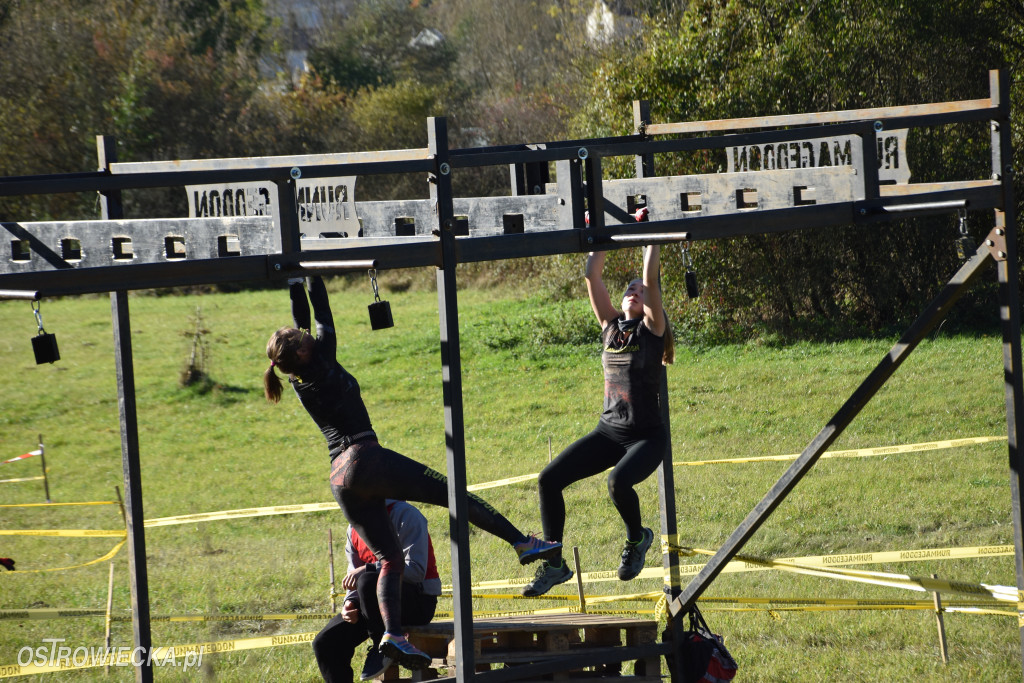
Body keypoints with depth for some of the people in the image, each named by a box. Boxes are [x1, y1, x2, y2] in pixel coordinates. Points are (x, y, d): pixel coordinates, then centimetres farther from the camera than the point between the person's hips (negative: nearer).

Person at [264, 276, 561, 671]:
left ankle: (392, 632, -16)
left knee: (389, 559, 3)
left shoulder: (298, 381, 14)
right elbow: (323, 319, 6)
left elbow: (303, 320, 24)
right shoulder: (321, 367, -4)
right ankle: (523, 543, -13)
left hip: (340, 482, 8)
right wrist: (311, 277, 13)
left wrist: (294, 282, 27)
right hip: (366, 460, -7)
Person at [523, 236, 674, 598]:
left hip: (647, 435, -5)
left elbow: (651, 278, -14)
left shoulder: (652, 328, -3)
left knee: (618, 481, -34)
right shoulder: (611, 326, 10)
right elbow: (591, 277, 6)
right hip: (608, 432, 5)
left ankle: (637, 539, -1)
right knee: (549, 479, -9)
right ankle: (553, 565, 3)